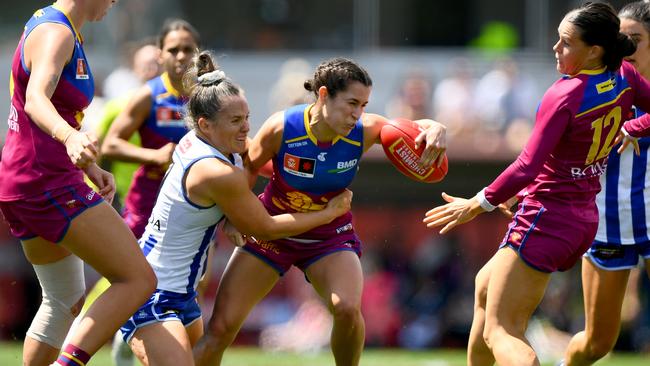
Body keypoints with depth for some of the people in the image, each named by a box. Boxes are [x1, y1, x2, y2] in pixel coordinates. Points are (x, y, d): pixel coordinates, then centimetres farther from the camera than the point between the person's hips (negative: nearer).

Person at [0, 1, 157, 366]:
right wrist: (70, 137, -52)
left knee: (66, 299, 22)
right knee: (138, 280, -12)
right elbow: (35, 99, -34)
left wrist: (90, 166, 16)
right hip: (48, 183, -10)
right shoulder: (55, 33, -15)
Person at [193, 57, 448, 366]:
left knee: (347, 308, -29)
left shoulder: (365, 130, -22)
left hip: (330, 234, 0)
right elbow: (249, 168, -7)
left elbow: (418, 128, -11)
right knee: (221, 329, -6)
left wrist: (435, 131, -35)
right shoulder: (281, 128, -25)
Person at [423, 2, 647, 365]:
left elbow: (529, 166, -24)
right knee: (486, 286, 30)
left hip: (546, 218, -9)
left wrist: (478, 204, -15)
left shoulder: (563, 97, -23)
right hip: (584, 218, 9)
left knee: (499, 331, -11)